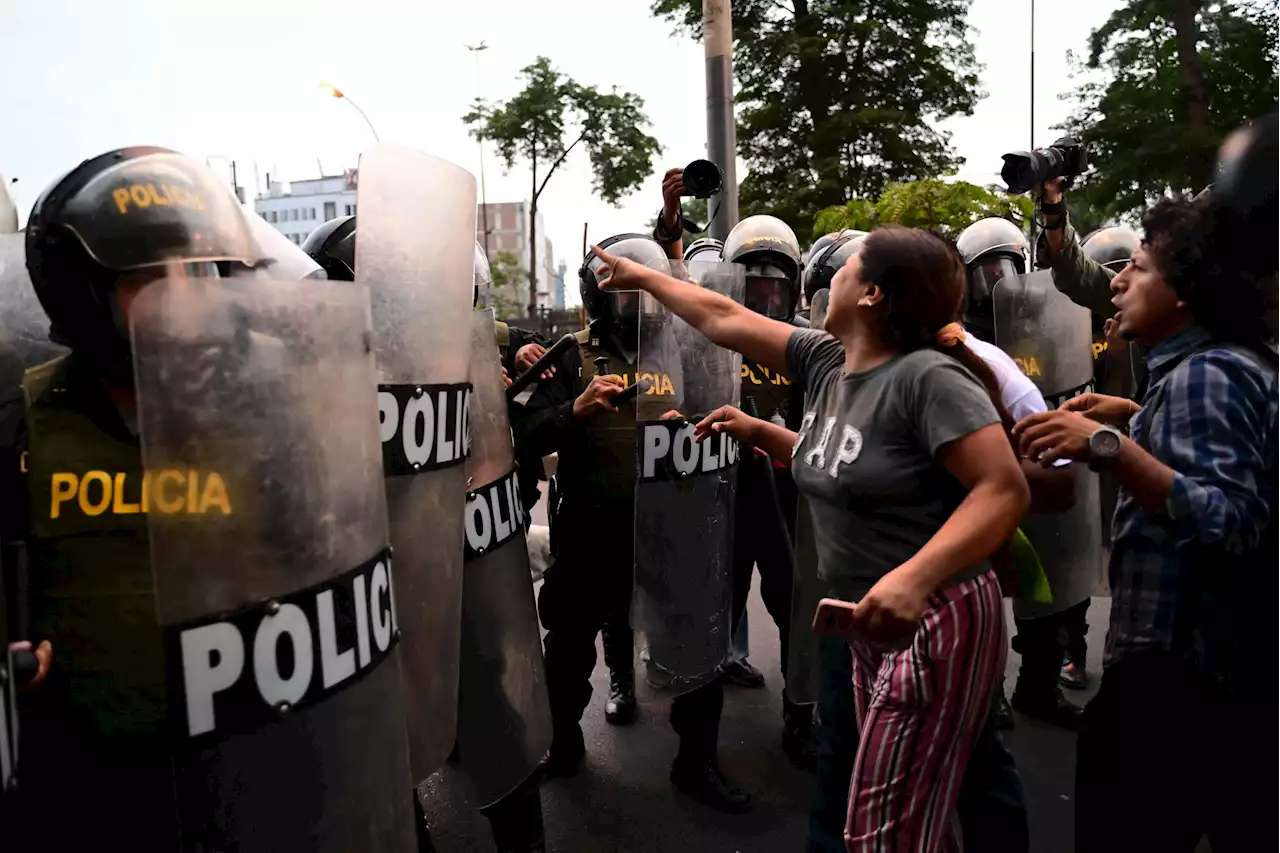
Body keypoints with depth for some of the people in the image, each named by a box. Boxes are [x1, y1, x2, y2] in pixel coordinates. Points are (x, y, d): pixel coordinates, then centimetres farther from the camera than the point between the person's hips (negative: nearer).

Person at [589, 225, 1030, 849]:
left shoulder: (928, 376, -19)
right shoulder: (825, 361, 4)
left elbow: (1006, 490, -24)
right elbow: (724, 320, 15)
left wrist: (915, 576, -37)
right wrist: (641, 276, 21)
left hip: (934, 623, -8)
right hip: (872, 624, 8)